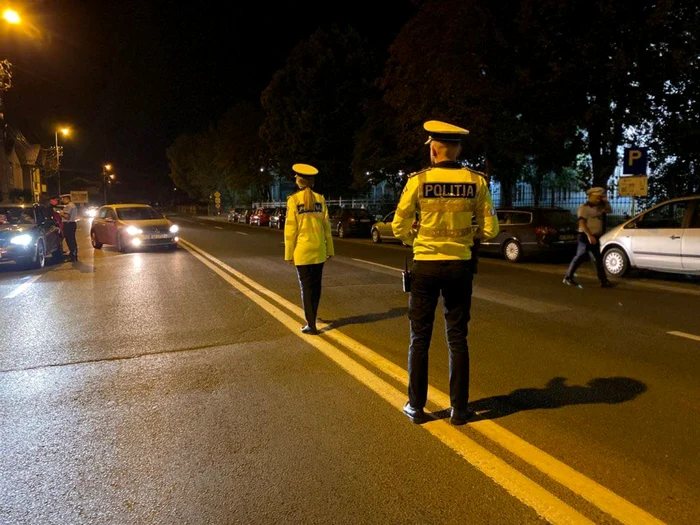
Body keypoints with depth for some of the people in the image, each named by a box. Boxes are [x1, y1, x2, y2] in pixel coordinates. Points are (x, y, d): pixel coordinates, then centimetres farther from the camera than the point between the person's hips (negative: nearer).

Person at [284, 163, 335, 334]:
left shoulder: (293, 199, -7)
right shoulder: (320, 199, 2)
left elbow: (290, 228, -8)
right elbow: (326, 225, 2)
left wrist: (289, 253, -3)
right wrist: (329, 249, 9)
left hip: (302, 251, -3)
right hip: (318, 250, 3)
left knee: (306, 287, 4)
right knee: (316, 285, 16)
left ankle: (311, 325, 4)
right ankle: (311, 319, 30)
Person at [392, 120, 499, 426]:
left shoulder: (418, 180, -9)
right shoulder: (475, 182, -3)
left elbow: (400, 228, -7)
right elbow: (490, 229, -1)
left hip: (425, 265, -2)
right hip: (459, 265, 2)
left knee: (420, 339, 10)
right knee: (457, 339, 12)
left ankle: (416, 407, 19)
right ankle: (459, 408, 18)